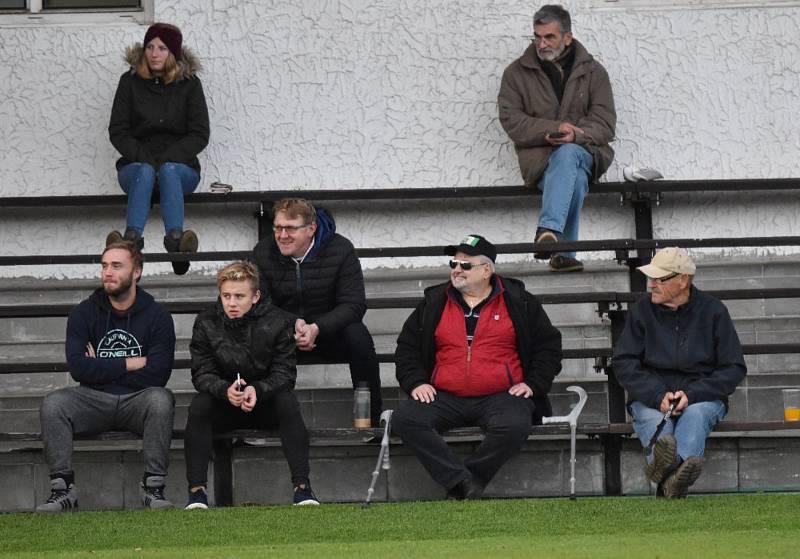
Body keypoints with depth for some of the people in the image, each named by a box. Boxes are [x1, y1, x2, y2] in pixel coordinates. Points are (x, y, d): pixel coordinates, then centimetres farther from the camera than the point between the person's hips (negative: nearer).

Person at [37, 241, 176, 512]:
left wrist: (101, 369, -6)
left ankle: (154, 489, -31)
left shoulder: (157, 315, 0)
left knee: (160, 399, -35)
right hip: (93, 400, 2)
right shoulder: (83, 314, 5)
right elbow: (78, 367, -9)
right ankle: (62, 489, -27)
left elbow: (157, 374, -12)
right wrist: (131, 363, -10)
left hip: (137, 400, -1)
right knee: (53, 403, -27)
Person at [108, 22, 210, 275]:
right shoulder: (130, 81, 7)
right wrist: (143, 157, -13)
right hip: (136, 164, 1)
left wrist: (166, 159, -13)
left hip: (180, 165, -1)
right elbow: (117, 131, 3)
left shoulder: (189, 84, 5)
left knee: (168, 170, -36)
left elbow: (199, 135, 0)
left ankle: (175, 238, -64)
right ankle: (132, 237, -63)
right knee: (144, 171, -35)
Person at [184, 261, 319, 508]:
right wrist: (226, 390, -35)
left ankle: (302, 486, -32)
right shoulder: (206, 323, -8)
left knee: (287, 402, -32)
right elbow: (202, 374, -12)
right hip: (224, 407, 1)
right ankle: (196, 490, -30)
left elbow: (284, 374, -14)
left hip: (266, 401, -1)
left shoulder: (278, 321, -11)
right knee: (199, 405, -30)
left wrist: (257, 390, -35)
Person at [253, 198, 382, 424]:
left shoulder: (340, 249, -10)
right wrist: (292, 326, -27)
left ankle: (372, 420, -21)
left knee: (358, 337, -32)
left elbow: (353, 304, -14)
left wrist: (317, 328, -31)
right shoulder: (262, 253, -4)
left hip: (329, 329, -1)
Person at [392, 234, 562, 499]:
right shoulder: (433, 303, 16)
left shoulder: (518, 301, 11)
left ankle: (459, 486, -24)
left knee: (515, 425, -37)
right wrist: (416, 382, 4)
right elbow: (407, 346, 21)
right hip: (445, 397, 2)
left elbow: (548, 345, 14)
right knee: (404, 418, -27)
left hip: (501, 395, -2)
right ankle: (463, 481, -31)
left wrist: (533, 384, 1)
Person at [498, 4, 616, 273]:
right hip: (538, 157, -1)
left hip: (584, 151, 1)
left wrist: (576, 134, -20)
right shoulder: (517, 73, 8)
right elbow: (511, 120, -2)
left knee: (566, 154, -38)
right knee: (575, 179, -36)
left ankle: (549, 230, -50)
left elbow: (605, 123, 1)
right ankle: (564, 252, -45)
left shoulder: (593, 71, 9)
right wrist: (553, 129, -17)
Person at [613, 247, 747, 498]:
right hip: (650, 397, 1)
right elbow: (623, 364, 2)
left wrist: (692, 395, -14)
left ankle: (674, 478, -63)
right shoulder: (641, 311, 8)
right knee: (652, 418, -34)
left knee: (696, 413, -36)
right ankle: (660, 460, -68)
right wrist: (658, 396, -16)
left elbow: (734, 369, 2)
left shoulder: (713, 311, 5)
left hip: (701, 396, -1)